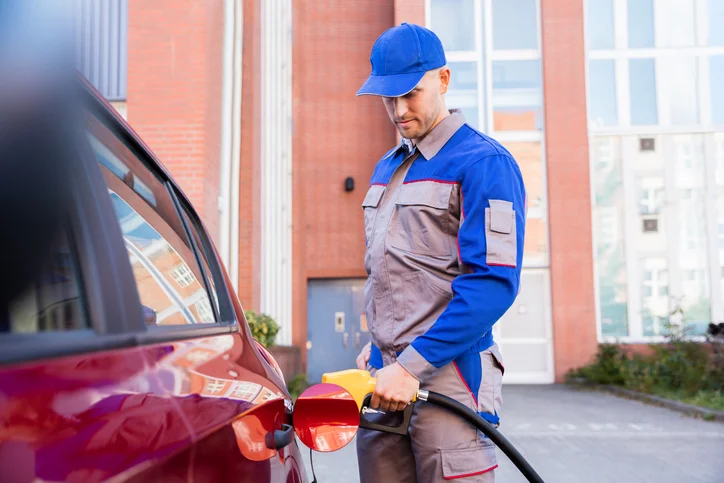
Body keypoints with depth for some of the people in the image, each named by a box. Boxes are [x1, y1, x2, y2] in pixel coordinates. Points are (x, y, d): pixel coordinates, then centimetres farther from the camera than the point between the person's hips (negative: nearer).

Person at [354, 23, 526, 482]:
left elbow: (494, 283, -17)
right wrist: (380, 344, 15)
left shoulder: (484, 162, -8)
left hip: (449, 377, -7)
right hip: (385, 380, 7)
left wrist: (411, 365, -20)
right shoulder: (386, 168, 18)